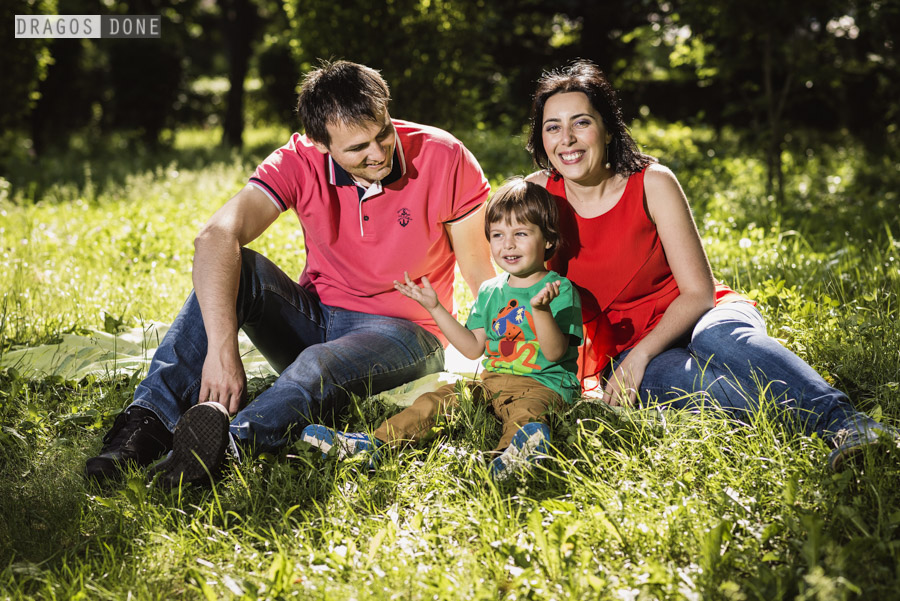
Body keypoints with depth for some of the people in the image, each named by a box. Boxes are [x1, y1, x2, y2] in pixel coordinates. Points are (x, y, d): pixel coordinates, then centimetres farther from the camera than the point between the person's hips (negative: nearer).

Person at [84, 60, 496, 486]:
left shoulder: (443, 158, -15)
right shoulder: (301, 162, -14)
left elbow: (480, 272, -7)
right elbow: (216, 237, -29)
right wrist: (222, 350, -43)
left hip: (403, 335, -2)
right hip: (315, 320, 3)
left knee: (320, 365, -37)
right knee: (235, 267, -26)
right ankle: (148, 422, -36)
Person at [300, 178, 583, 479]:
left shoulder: (560, 289, -5)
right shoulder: (489, 291, 14)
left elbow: (554, 353, -15)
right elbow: (474, 347, 13)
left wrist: (541, 310, -32)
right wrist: (435, 308, 8)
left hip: (545, 383, -7)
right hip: (493, 380, 7)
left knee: (526, 412, -38)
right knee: (435, 400, -10)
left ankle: (509, 457, -69)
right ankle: (372, 443, -18)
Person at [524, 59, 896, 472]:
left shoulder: (652, 183, -9)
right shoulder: (538, 195, -4)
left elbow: (698, 292, -10)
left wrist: (639, 355, -22)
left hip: (696, 318, 0)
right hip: (620, 354, 0)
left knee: (717, 337, -39)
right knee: (701, 379, -36)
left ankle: (844, 423, -50)